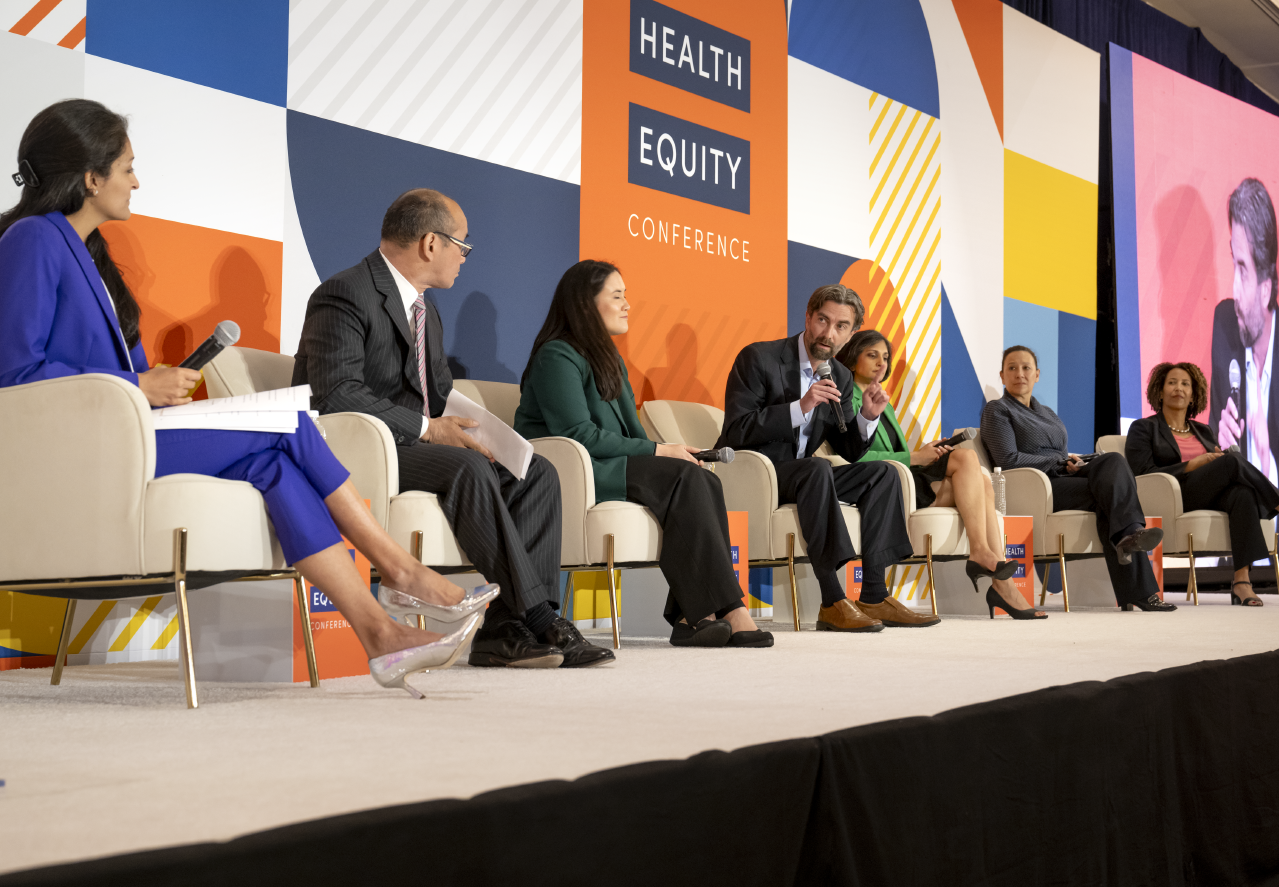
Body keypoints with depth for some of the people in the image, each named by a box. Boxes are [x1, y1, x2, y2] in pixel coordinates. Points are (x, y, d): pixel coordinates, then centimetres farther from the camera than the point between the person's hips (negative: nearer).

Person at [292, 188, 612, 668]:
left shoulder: (426, 312, 21)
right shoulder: (344, 295, -11)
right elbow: (336, 394, -22)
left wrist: (461, 429, -2)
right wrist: (425, 429, -22)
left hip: (413, 446, 9)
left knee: (537, 472, -10)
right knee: (467, 469, -34)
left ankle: (504, 628, -20)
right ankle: (538, 618, -28)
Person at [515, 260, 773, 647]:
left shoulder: (609, 360, 23)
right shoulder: (557, 357, -7)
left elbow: (631, 432, 19)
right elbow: (578, 435, -18)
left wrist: (668, 453, -3)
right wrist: (657, 452, -17)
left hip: (607, 468, 9)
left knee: (705, 481, -18)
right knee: (685, 477, -26)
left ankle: (691, 615, -28)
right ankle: (730, 613, -30)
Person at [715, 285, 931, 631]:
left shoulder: (841, 377, 10)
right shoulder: (758, 358, -11)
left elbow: (848, 451, 11)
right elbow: (736, 431, -20)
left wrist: (867, 417, -10)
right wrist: (800, 407, -26)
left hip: (797, 478, 8)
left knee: (882, 473, -7)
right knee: (817, 468, -35)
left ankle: (874, 596, -15)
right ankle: (832, 603, -36)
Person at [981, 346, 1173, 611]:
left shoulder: (1047, 413, 31)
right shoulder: (997, 411, 7)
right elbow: (1008, 460, -8)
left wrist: (1072, 461, 0)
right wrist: (1061, 461, -6)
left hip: (1063, 479, 6)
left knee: (1112, 460, -26)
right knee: (1107, 491, -28)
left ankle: (1128, 535, -41)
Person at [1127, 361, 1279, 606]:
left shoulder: (1204, 431, 28)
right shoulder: (1143, 429, 12)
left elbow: (1221, 472, 23)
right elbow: (1143, 475, -3)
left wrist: (1220, 459, -2)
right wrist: (1193, 465, -9)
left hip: (1213, 498, 5)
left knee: (1242, 493, -35)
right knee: (1232, 460, -29)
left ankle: (1241, 581, -45)